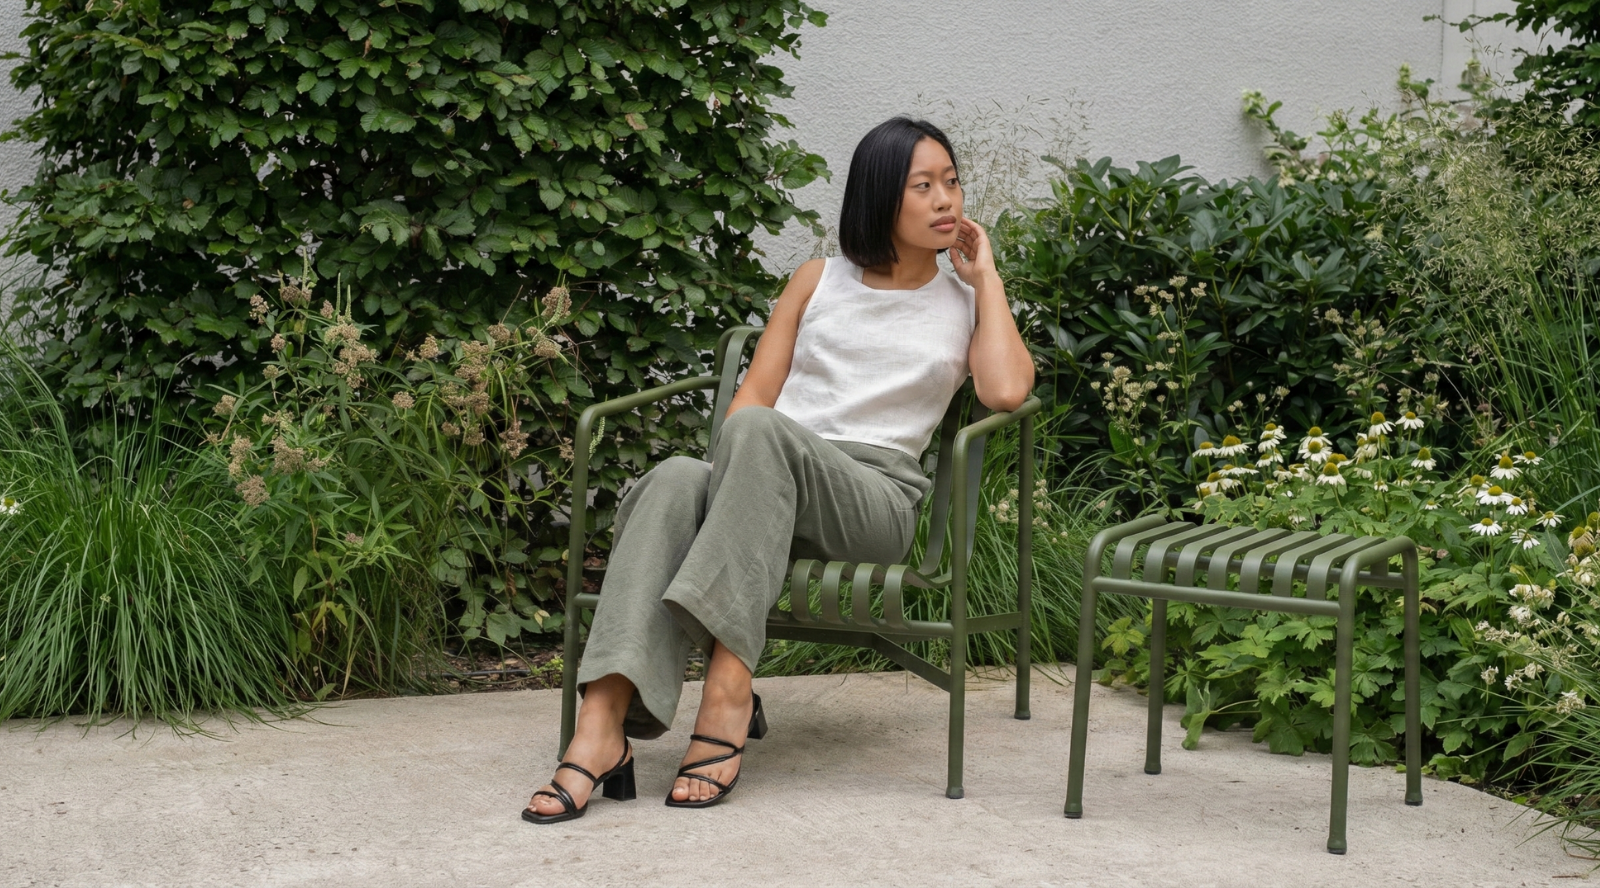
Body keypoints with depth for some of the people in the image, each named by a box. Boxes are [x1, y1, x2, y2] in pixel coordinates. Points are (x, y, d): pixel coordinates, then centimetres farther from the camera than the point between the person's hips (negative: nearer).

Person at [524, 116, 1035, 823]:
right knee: (676, 481, -35)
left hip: (876, 493, -2)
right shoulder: (821, 280, 24)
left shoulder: (964, 305, 18)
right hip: (770, 480, 2)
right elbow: (755, 392, 15)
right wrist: (738, 473, -6)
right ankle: (601, 727, -47)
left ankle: (729, 685, -42)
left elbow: (1007, 391, -4)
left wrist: (986, 276, 6)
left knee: (762, 432, -36)